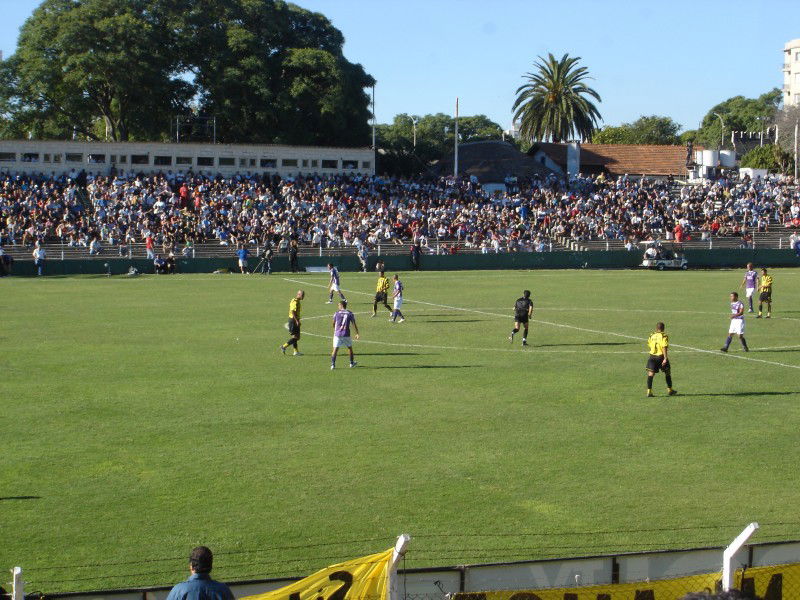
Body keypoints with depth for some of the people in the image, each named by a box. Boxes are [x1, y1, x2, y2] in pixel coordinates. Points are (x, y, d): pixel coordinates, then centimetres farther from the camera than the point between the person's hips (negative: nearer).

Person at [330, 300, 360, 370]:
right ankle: (352, 363, 29)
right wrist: (357, 333, 3)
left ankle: (333, 364, -9)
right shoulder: (350, 314, 1)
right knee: (350, 348, 19)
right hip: (346, 334, 0)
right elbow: (354, 325, -2)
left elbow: (333, 324, 11)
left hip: (337, 334, 0)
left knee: (335, 349, 0)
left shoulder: (337, 313, 1)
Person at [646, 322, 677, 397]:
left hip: (652, 356, 3)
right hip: (661, 356, -3)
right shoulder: (663, 336, -8)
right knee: (667, 373, 15)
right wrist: (665, 358, -19)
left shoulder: (651, 336, 7)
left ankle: (649, 391, -13)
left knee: (650, 374, -1)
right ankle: (669, 390, 26)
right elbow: (664, 348, -17)